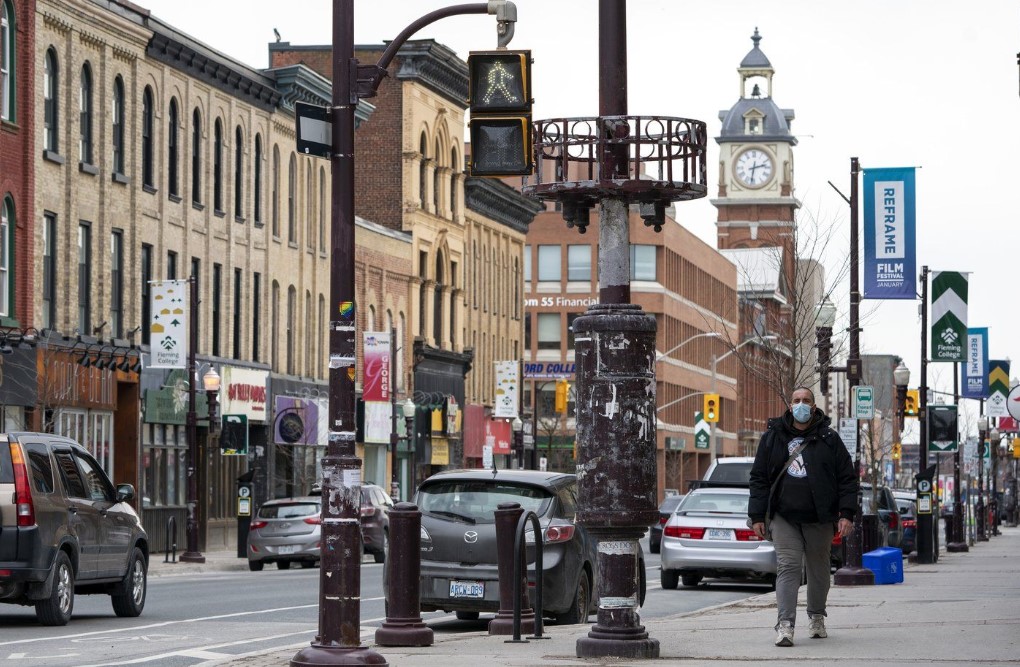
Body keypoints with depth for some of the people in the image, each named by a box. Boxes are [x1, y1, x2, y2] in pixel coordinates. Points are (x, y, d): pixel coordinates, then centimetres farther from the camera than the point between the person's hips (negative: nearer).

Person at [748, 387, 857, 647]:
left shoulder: (828, 438, 3)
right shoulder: (772, 437, 6)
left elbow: (847, 477, 3)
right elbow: (759, 478, 7)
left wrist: (846, 514, -6)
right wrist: (757, 516, 1)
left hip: (819, 518, 0)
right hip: (784, 517, 0)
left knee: (818, 568, 12)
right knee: (787, 567, -11)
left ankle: (816, 616, 32)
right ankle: (785, 624, -17)